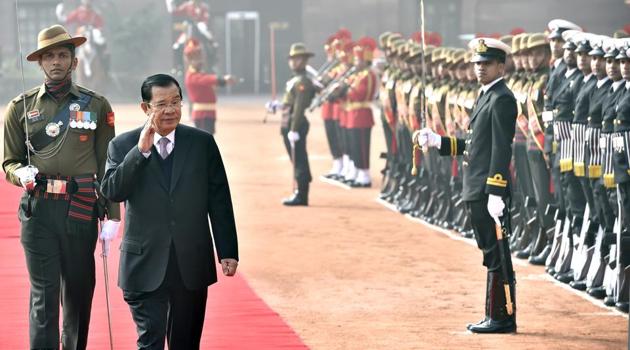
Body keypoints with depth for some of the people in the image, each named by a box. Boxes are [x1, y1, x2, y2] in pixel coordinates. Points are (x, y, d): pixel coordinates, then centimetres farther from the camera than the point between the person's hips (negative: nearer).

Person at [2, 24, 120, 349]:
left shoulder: (96, 106, 7)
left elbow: (108, 165, 6)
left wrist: (112, 216, 1)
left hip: (81, 210, 1)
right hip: (38, 210, -1)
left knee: (79, 290, 9)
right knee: (44, 293, -4)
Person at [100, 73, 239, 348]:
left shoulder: (202, 143, 4)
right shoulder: (123, 146, 0)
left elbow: (219, 201, 5)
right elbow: (111, 191, -14)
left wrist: (228, 252, 2)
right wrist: (141, 151, -21)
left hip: (192, 264, 2)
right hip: (145, 264, -2)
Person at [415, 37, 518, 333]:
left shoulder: (502, 99, -12)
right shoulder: (486, 96, 18)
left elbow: (501, 149, -18)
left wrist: (495, 193, -23)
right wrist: (436, 141, 16)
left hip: (490, 190, -10)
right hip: (476, 191, 10)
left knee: (497, 256, -5)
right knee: (492, 255, 13)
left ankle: (502, 318, -2)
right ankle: (495, 316, 19)